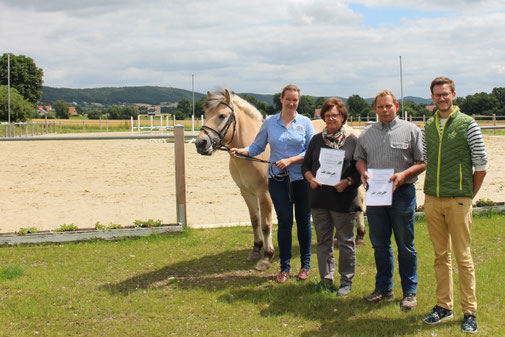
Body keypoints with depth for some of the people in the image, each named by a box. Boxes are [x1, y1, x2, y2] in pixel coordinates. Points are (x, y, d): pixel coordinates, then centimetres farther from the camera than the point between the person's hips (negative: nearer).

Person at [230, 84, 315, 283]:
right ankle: (285, 267, 13)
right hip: (278, 178, 1)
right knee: (284, 222, 2)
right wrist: (241, 151, -9)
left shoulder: (305, 123, 0)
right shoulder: (270, 123, 5)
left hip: (301, 178, 0)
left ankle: (305, 265, 23)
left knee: (303, 221, 9)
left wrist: (290, 160, -17)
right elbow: (257, 147, 9)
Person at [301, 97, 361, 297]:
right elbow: (306, 165, 12)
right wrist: (310, 178, -8)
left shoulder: (352, 141, -1)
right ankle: (326, 279, 25)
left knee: (345, 241, 6)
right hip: (319, 198, 4)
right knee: (323, 241, 12)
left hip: (344, 200, -3)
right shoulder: (316, 140, 9)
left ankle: (346, 281, 18)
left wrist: (347, 182, -18)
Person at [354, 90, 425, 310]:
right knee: (379, 244, 11)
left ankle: (409, 292, 12)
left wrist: (403, 175, -18)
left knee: (405, 245, 2)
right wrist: (363, 172, -2)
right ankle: (383, 288, 24)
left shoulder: (411, 130, 0)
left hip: (402, 193, -4)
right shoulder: (367, 133, 12)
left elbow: (422, 162, -2)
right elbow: (359, 158, 20)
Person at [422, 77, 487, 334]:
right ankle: (443, 306, 21)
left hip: (458, 201, -4)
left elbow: (481, 165, -2)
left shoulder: (467, 124, -4)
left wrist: (468, 195, 2)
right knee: (441, 255, 11)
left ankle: (469, 312, 9)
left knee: (463, 257, 1)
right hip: (432, 199, 4)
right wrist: (430, 192, 12)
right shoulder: (428, 126, 10)